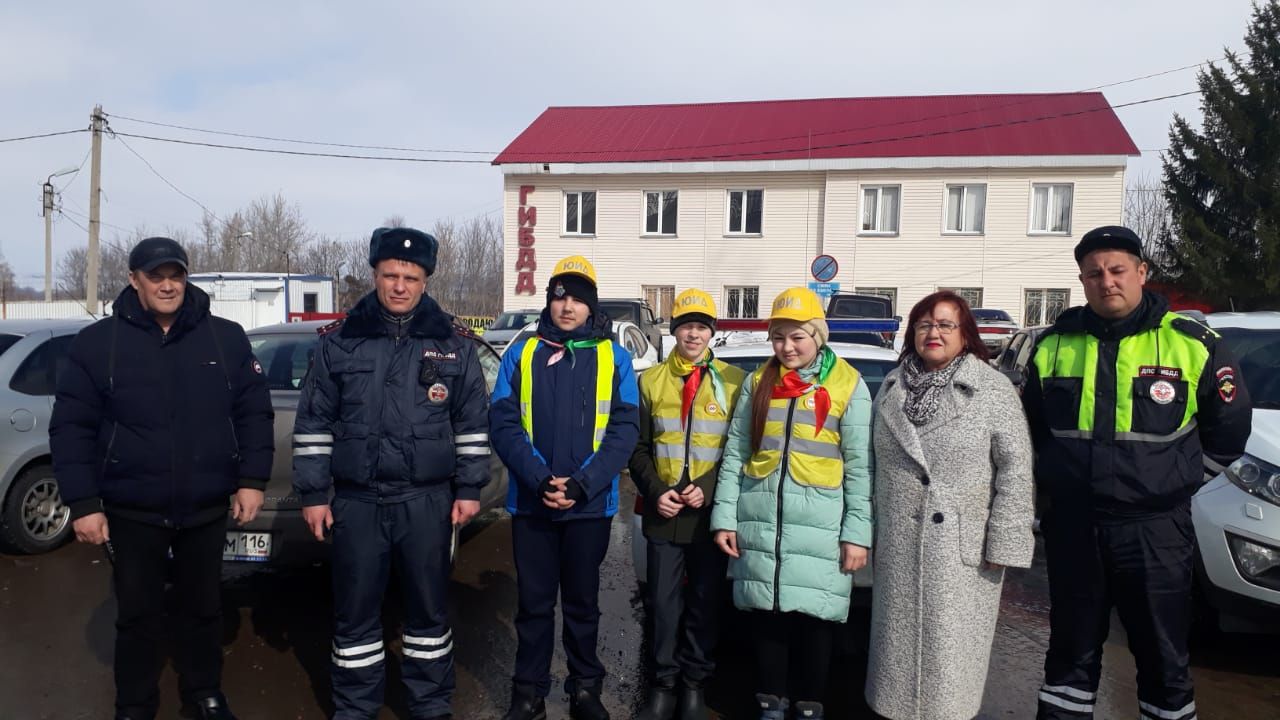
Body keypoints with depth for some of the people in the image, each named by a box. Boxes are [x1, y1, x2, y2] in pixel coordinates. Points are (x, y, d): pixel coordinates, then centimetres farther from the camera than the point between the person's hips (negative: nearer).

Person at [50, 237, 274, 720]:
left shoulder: (226, 338, -1)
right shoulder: (96, 343, -3)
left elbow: (254, 413, 2)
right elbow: (72, 428, -4)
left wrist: (252, 480, -3)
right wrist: (83, 503, -8)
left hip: (206, 509, 1)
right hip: (131, 512, -1)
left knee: (204, 608, 16)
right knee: (138, 615, 12)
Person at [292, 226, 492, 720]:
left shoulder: (454, 342, 1)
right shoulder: (338, 342, 2)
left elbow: (473, 423, 5)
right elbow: (313, 423, 5)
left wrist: (469, 489, 1)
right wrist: (313, 493, 2)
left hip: (427, 501, 0)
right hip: (356, 501, 1)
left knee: (428, 608, 11)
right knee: (355, 613, 10)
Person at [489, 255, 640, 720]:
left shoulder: (614, 357, 1)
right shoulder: (521, 353, 2)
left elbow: (624, 429, -5)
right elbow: (503, 424, -4)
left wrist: (582, 483, -17)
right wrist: (539, 479, -17)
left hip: (590, 505, 0)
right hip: (531, 503, 1)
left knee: (583, 602, 13)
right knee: (534, 602, 11)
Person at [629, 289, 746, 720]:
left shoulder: (733, 381, 0)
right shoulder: (651, 381, 7)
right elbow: (638, 448, 7)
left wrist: (708, 488, -13)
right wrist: (655, 491, -8)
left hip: (712, 514, -1)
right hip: (663, 515, 1)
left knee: (704, 604, 10)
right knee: (664, 605, 8)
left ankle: (694, 685, 26)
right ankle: (663, 685, 23)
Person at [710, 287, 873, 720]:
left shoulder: (848, 385, 0)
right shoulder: (756, 383, 9)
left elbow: (860, 467, -2)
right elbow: (734, 454, 8)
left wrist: (857, 533, -7)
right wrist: (725, 517, 2)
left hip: (819, 530, -2)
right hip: (759, 525, 3)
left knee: (815, 620, 5)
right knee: (767, 618, 10)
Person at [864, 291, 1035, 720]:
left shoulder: (993, 389, -4)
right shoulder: (892, 387, 9)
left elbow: (1015, 468, -8)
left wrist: (1004, 545, -12)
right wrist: (869, 531, 11)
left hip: (963, 549, -4)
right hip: (898, 548, 4)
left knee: (952, 651, 5)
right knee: (900, 645, 12)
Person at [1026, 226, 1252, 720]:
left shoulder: (1191, 344, -5)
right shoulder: (1053, 346, 2)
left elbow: (1229, 426, 6)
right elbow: (1031, 429, 15)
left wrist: (1172, 480, 7)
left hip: (1155, 530, -2)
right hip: (1071, 527, 2)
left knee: (1163, 657, 12)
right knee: (1071, 654, 16)